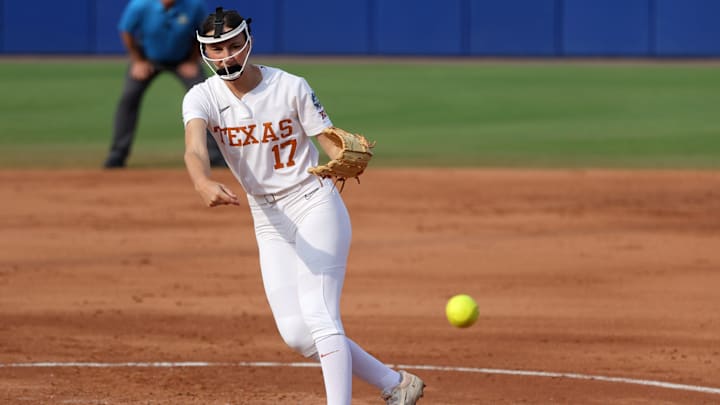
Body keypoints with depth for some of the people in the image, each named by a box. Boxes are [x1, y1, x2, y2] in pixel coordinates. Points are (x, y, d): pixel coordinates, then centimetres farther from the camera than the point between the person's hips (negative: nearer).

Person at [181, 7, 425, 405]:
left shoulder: (290, 87, -10)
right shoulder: (202, 98, -6)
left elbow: (333, 144, -9)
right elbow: (194, 148, -26)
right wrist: (204, 183, -50)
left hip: (315, 204, -4)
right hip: (268, 221, 4)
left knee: (318, 315, -18)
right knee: (295, 334, -1)